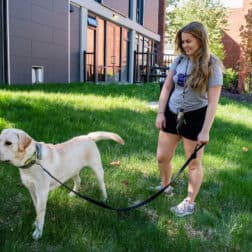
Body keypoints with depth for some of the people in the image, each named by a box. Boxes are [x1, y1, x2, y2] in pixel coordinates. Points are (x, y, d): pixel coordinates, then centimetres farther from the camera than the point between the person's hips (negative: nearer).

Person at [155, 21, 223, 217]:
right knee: (162, 157, 12)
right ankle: (165, 187, 39)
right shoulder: (179, 60, 0)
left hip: (195, 117, -5)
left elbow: (213, 102, -15)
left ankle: (190, 203, 24)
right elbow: (167, 88, 6)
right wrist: (160, 113, 1)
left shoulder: (211, 66, -13)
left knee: (194, 163, 8)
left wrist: (205, 131, -19)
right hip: (172, 114, 5)